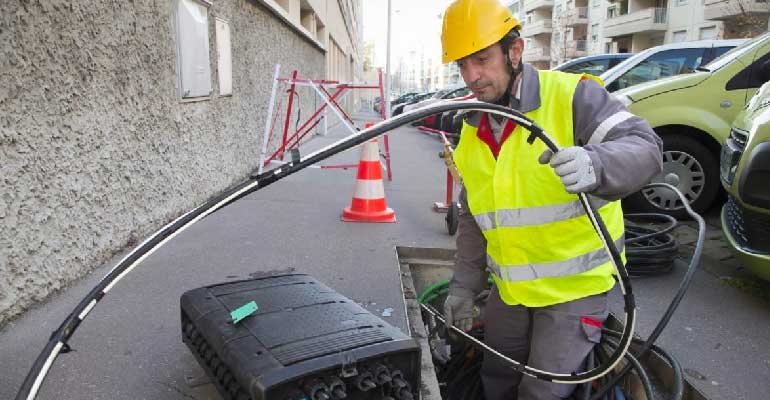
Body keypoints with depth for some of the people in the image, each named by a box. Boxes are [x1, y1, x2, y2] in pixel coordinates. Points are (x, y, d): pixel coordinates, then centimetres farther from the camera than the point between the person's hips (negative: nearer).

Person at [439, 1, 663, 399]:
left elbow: (645, 147, -27)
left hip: (576, 283, -6)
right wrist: (464, 286, 8)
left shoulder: (573, 96, -16)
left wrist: (595, 164, -49)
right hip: (509, 289, 6)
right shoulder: (472, 132, 4)